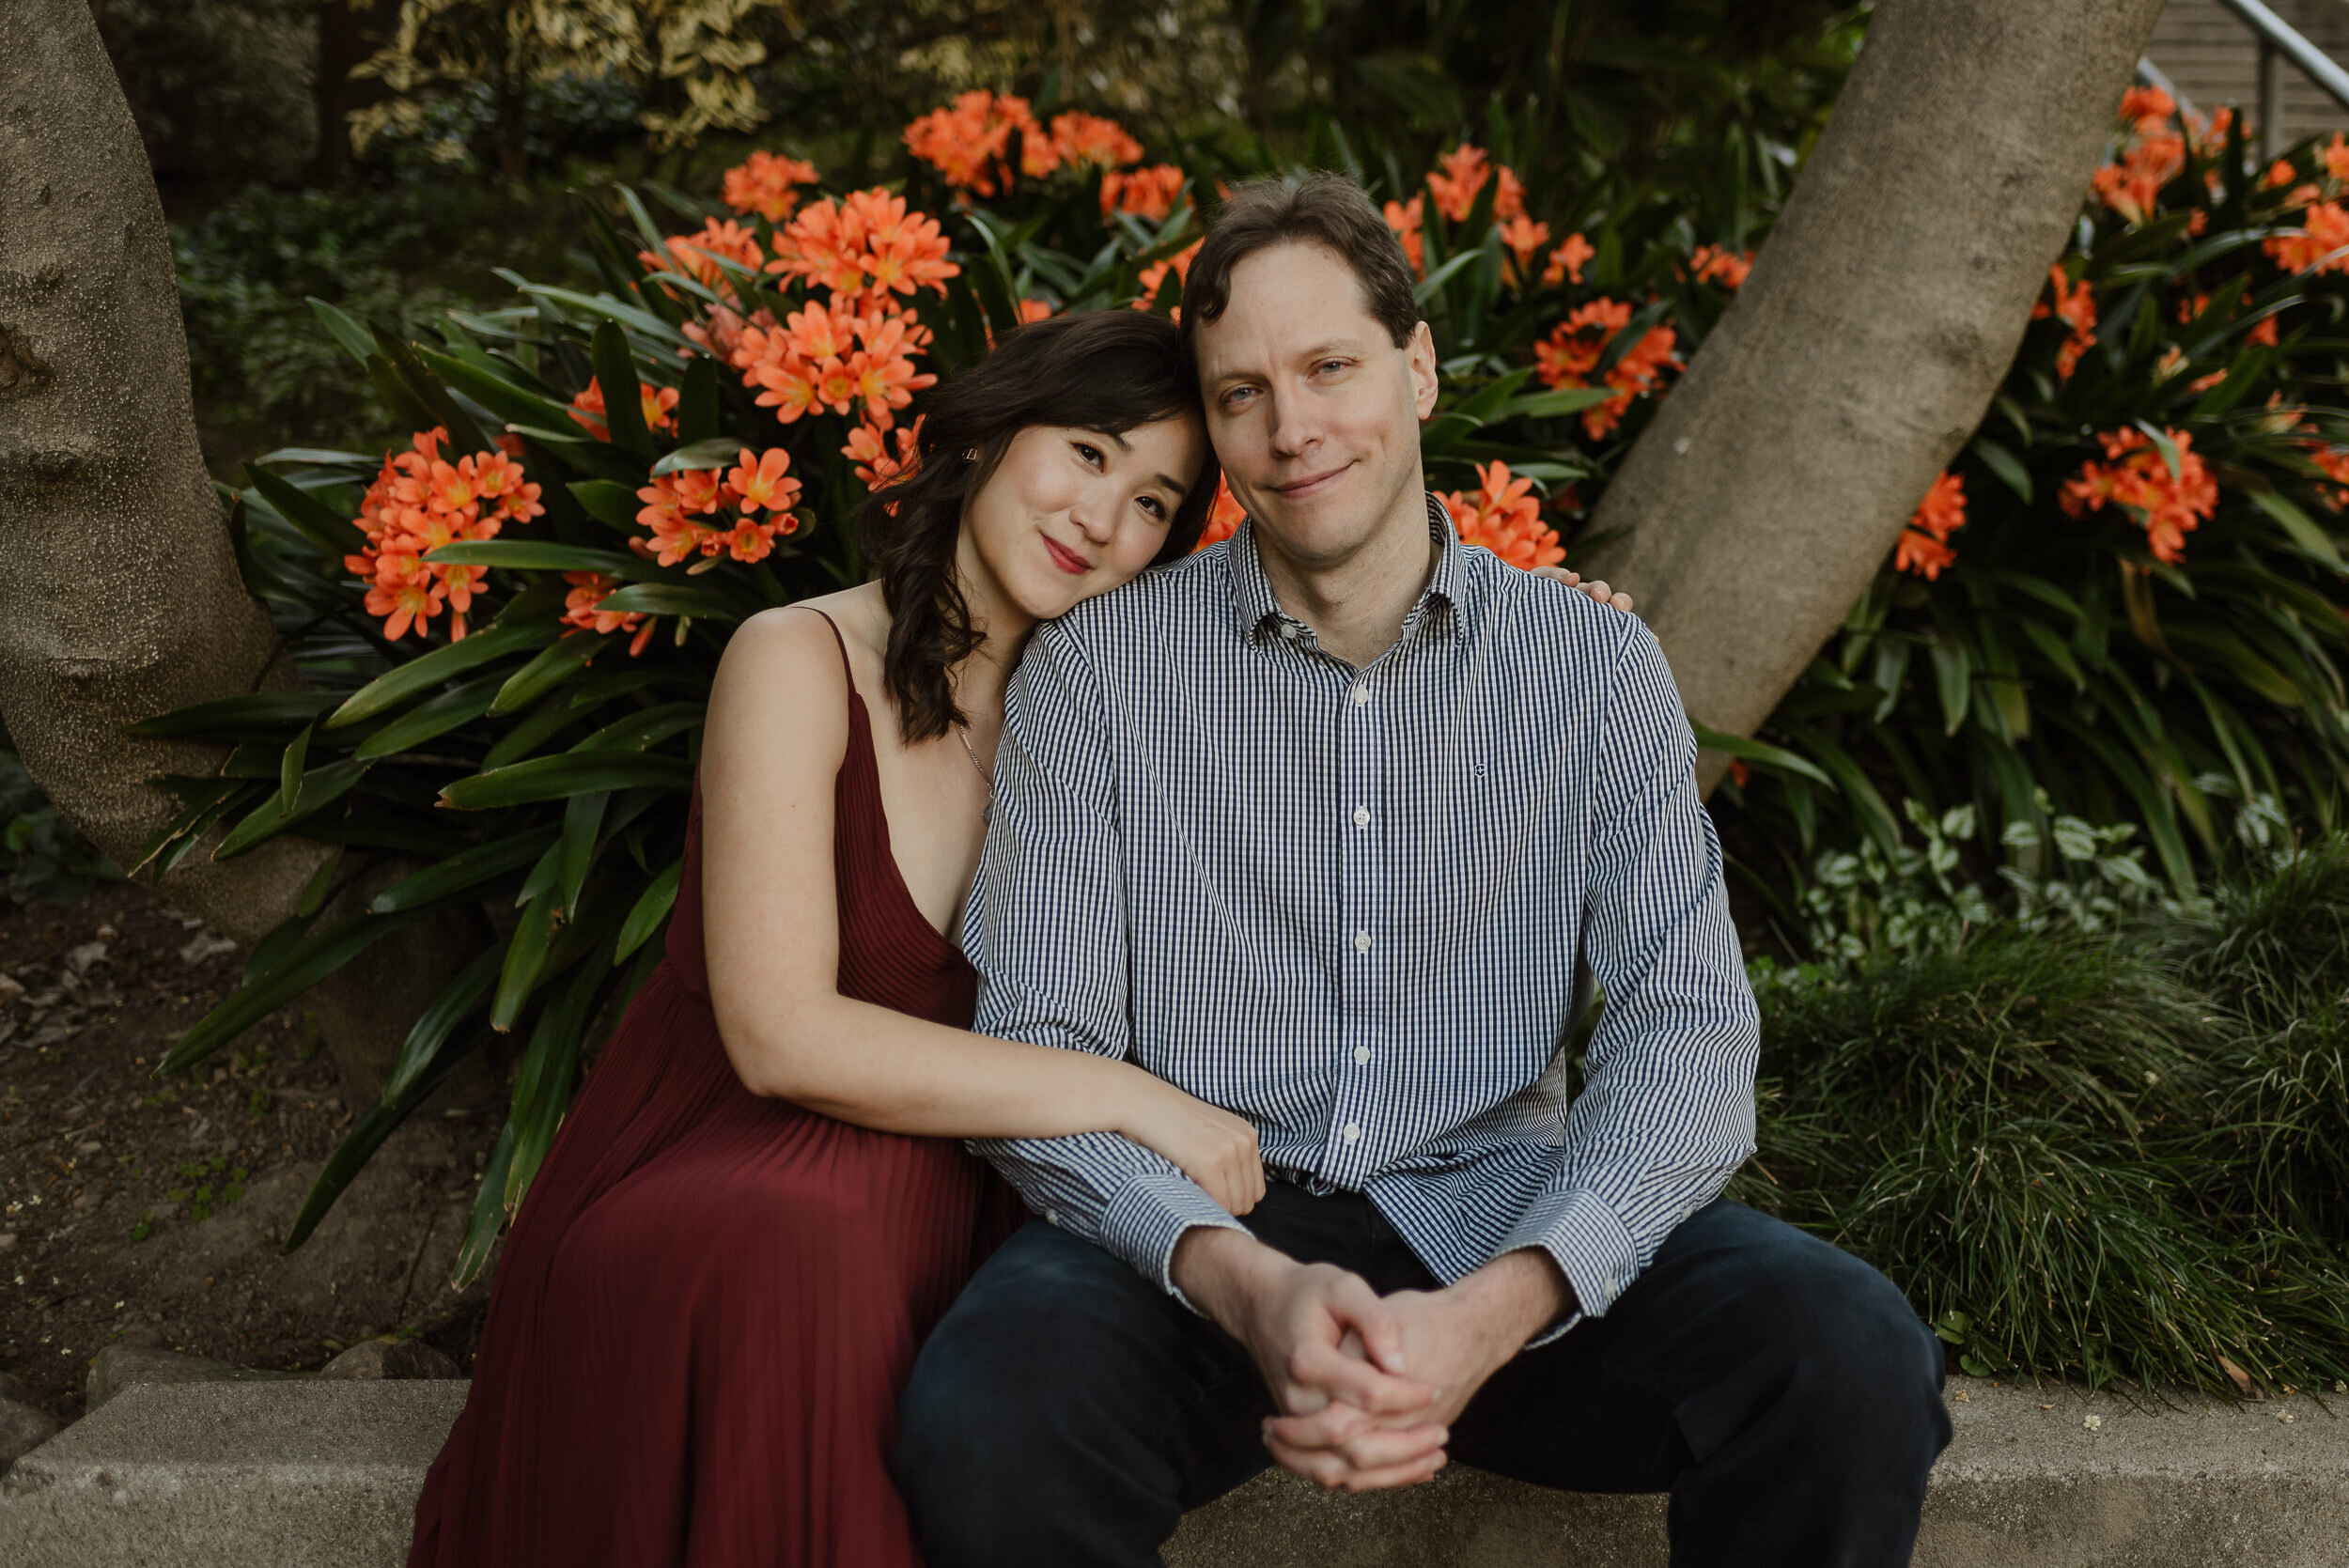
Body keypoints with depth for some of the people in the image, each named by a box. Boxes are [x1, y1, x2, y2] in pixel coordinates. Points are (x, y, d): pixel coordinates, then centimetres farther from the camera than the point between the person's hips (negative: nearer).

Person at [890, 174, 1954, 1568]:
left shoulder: (1595, 667, 3)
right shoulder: (1094, 671, 1)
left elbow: (1688, 1026, -6)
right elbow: (1038, 1049, -5)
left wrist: (1495, 1308, -24)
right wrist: (1244, 1282, -24)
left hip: (1503, 1221, 2)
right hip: (1204, 1234, -1)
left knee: (1857, 1361, -25)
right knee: (984, 1422, -33)